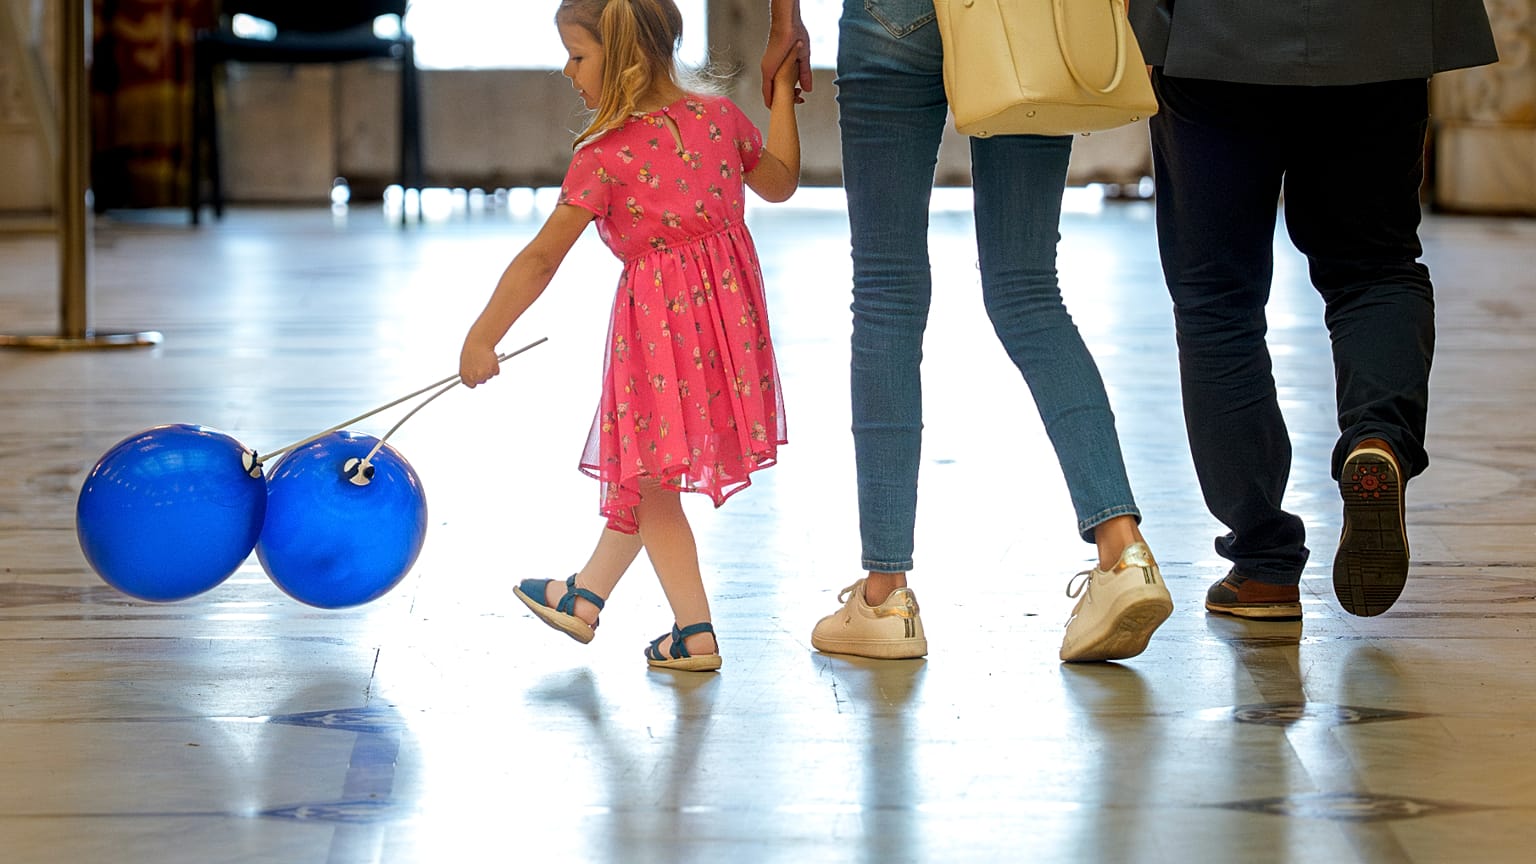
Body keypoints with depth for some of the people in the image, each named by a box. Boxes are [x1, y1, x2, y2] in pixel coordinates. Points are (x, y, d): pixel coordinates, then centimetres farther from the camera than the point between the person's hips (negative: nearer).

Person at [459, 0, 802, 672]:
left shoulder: (605, 155, -14)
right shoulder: (719, 115, 2)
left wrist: (482, 339, -4)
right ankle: (586, 595, 37)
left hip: (660, 317, -7)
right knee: (639, 471, 21)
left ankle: (695, 633, 8)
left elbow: (541, 258, -11)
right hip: (728, 310, 7)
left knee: (650, 481, 8)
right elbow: (780, 183, 19)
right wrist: (782, 90, 26)